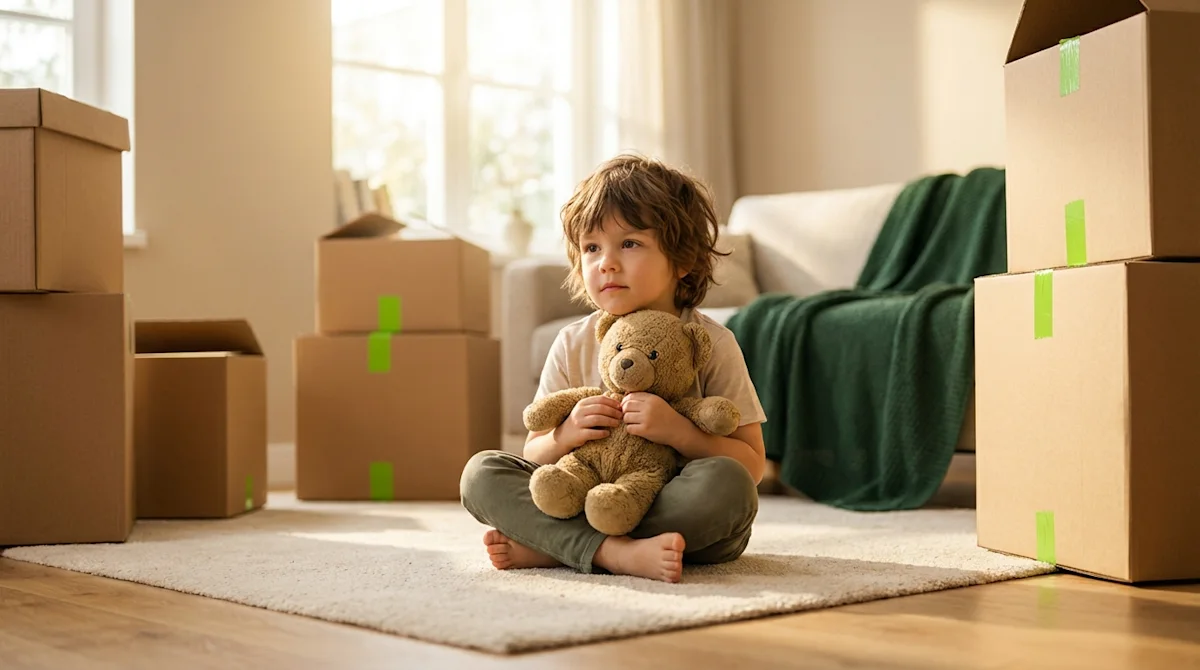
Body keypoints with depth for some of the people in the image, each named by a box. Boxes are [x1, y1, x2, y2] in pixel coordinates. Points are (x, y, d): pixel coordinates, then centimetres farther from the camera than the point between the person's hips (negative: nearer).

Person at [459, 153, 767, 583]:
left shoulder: (710, 343, -3)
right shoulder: (572, 345, 5)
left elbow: (752, 464, -7)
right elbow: (534, 454, 7)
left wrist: (678, 431, -23)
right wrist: (566, 435, -16)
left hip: (679, 517, -2)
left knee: (725, 482, -35)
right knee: (482, 472, -14)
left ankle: (544, 547, -25)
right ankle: (616, 554, -32)